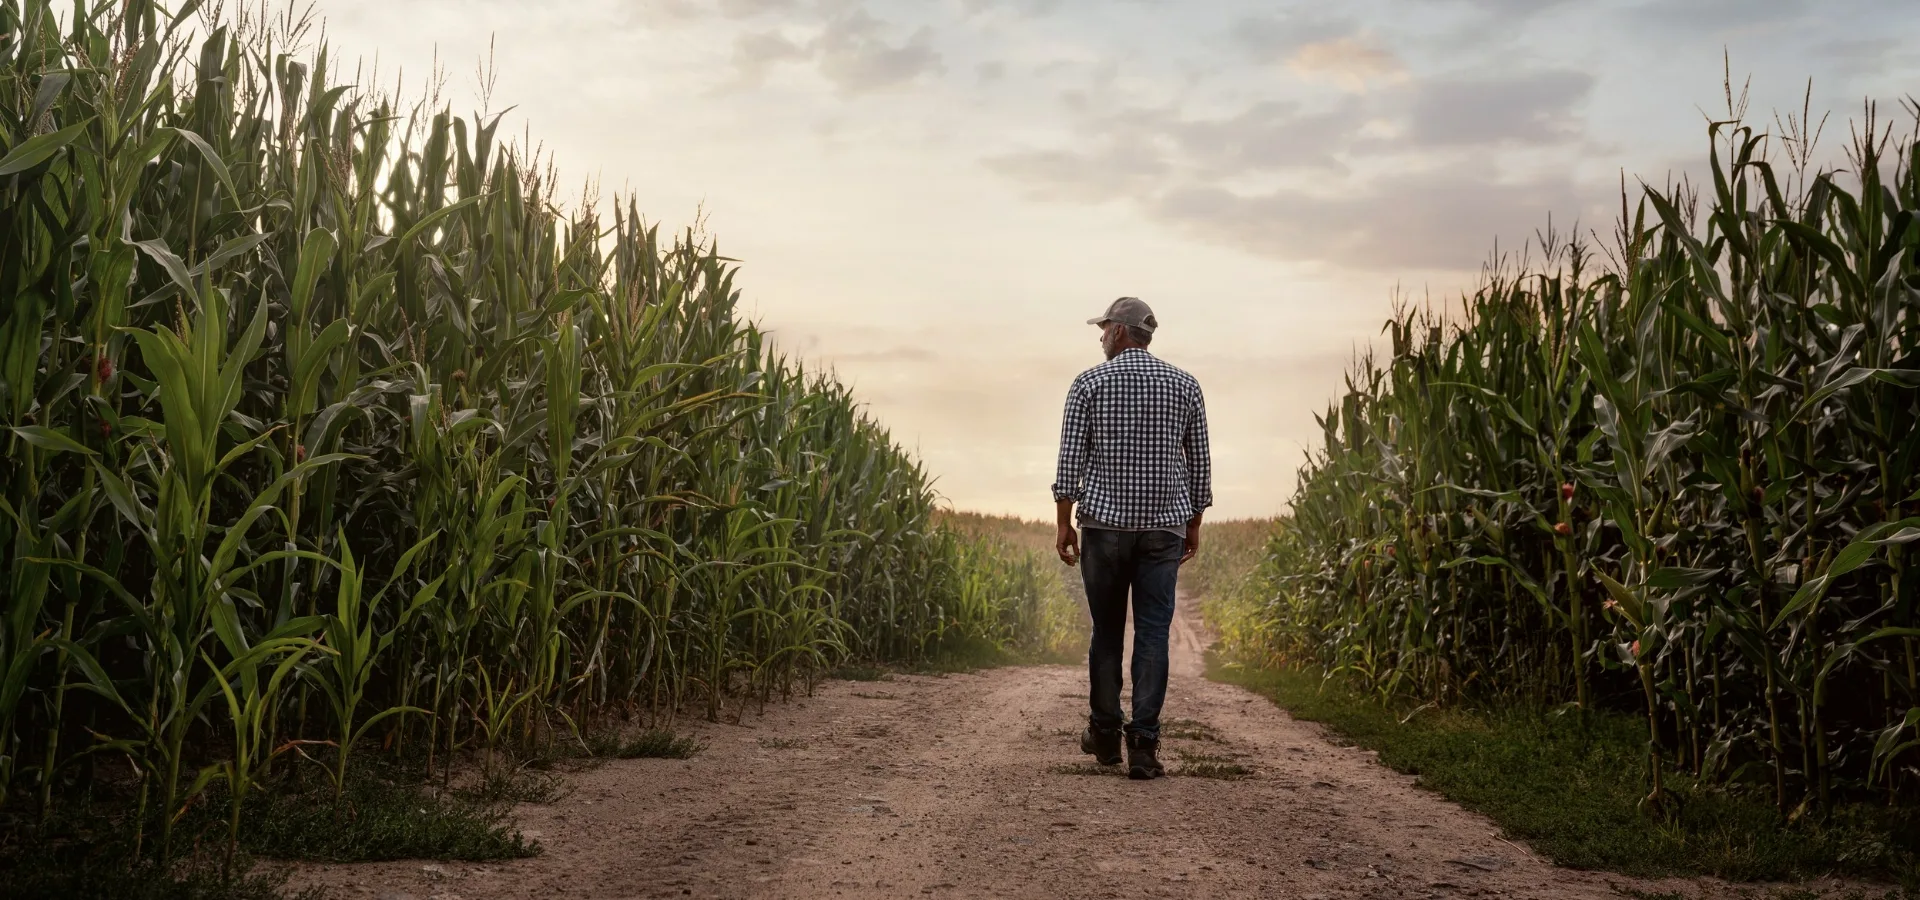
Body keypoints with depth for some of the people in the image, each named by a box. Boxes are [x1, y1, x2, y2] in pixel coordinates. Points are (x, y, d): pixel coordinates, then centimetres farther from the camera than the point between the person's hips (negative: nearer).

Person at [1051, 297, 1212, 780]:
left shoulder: (1090, 383, -1)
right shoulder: (1185, 385, 6)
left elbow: (1070, 459, -5)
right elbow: (1199, 463, 8)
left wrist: (1064, 523, 2)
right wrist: (1194, 524, 17)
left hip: (1104, 523, -1)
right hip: (1165, 526, 1)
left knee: (1107, 630, 11)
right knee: (1153, 634, 1)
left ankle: (1105, 735, 20)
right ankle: (1143, 745, -4)